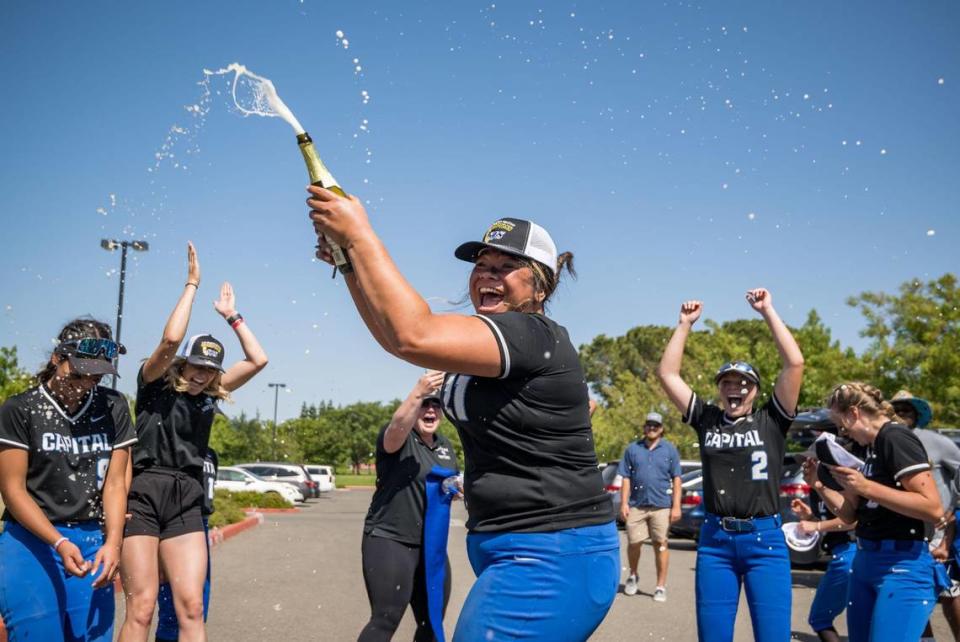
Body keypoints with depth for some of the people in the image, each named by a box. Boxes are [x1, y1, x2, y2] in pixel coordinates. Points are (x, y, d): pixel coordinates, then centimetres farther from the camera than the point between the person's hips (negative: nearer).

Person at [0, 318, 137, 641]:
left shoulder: (114, 408, 5)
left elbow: (114, 482, 3)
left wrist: (112, 542, -11)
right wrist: (59, 543, -17)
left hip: (91, 541, 3)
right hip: (31, 541, -2)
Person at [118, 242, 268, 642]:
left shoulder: (210, 396, 13)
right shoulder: (155, 385, 2)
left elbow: (258, 360, 9)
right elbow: (171, 338, -16)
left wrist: (232, 316, 14)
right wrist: (192, 284, -9)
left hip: (186, 504, 4)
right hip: (143, 496, -4)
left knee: (191, 607, -4)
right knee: (141, 609, -7)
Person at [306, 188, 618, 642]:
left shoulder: (534, 336, -16)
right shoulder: (492, 338, 13)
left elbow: (414, 336, -28)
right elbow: (395, 336, 10)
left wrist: (359, 234, -20)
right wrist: (349, 260, -1)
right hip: (515, 552, 10)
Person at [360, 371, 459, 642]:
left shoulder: (446, 446, 12)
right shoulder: (399, 437, -10)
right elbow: (397, 426, -34)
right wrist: (418, 392, -50)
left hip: (431, 545, 7)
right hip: (390, 540, -7)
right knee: (386, 620, -12)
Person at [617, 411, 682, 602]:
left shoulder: (670, 449, 6)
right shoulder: (632, 449, 8)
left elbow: (676, 479, 4)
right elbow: (626, 478, 7)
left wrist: (676, 506, -3)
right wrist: (624, 503, 0)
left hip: (661, 505, -1)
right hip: (636, 505, 1)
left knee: (660, 544, 2)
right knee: (634, 543, 3)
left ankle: (661, 586, 10)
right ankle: (632, 576, 28)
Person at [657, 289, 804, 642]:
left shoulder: (771, 422, 3)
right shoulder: (706, 420, 9)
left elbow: (795, 363, -7)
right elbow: (667, 374, 7)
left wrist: (767, 312, -5)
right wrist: (685, 323, 4)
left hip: (765, 540, -2)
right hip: (714, 540, 2)